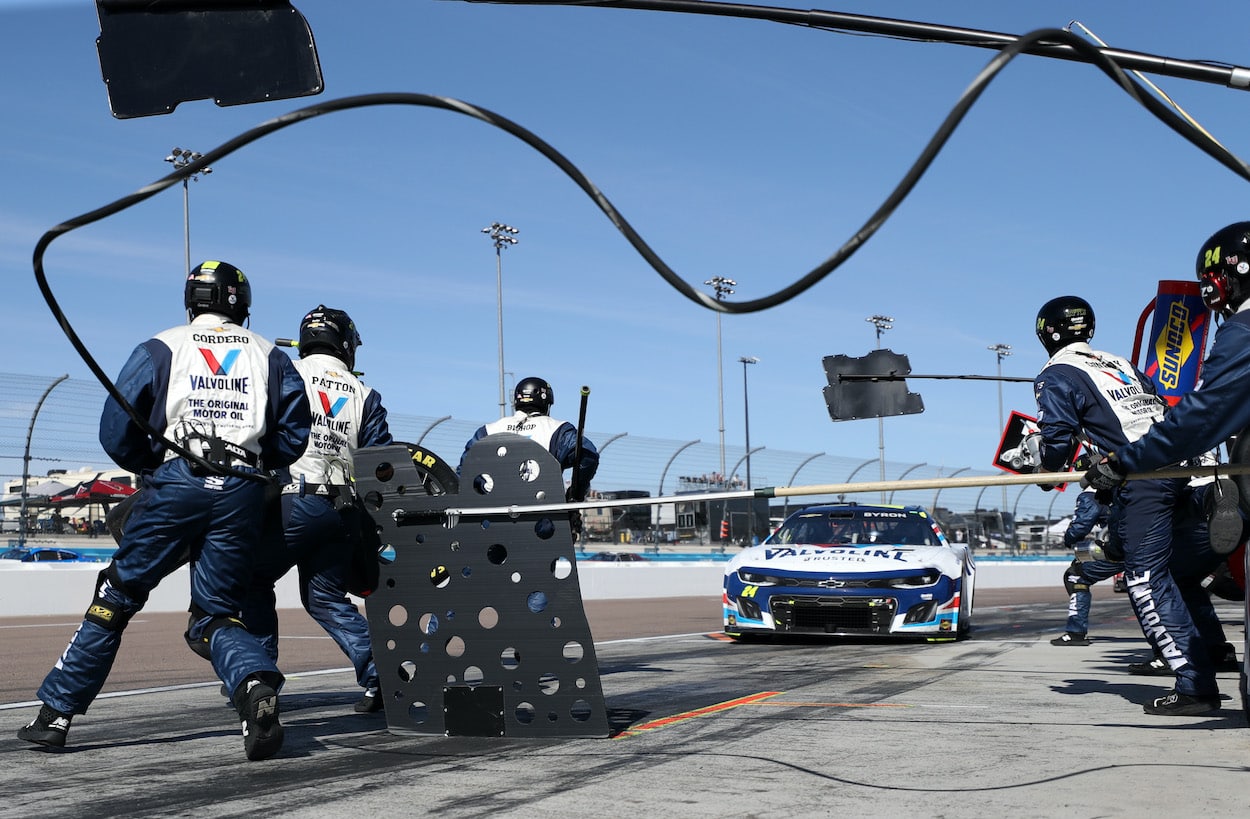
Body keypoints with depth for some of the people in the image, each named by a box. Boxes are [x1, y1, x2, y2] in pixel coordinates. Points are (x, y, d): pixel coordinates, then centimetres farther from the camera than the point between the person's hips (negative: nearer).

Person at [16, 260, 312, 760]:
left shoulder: (162, 348, 11)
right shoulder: (269, 356, 16)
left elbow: (116, 432, 5)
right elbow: (295, 432, 10)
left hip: (176, 481, -2)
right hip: (243, 491, 2)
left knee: (116, 597, 10)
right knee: (215, 616, 9)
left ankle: (55, 713, 12)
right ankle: (257, 683, -21)